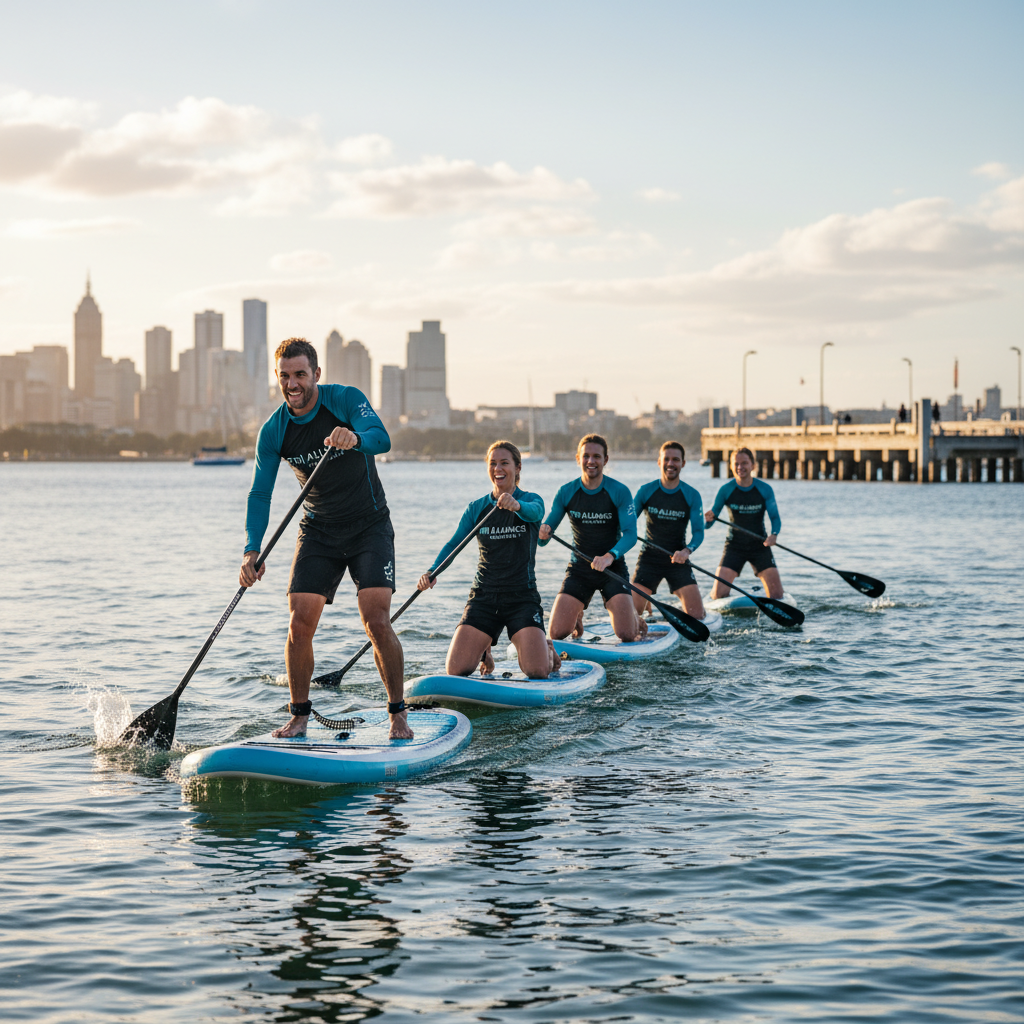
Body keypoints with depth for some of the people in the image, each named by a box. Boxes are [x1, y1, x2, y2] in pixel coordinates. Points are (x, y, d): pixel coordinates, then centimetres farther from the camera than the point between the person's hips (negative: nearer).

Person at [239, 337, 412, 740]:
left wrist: (355, 438, -56)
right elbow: (260, 494, -8)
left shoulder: (346, 400, -15)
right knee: (300, 623, -8)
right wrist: (252, 551, -22)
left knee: (377, 621, -16)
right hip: (319, 532, 3)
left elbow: (381, 438, -32)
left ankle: (398, 714, -1)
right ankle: (299, 716, 9)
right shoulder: (273, 431, -6)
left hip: (369, 526, -3)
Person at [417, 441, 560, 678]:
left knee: (537, 671, -19)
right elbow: (453, 544, -2)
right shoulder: (477, 508, 9)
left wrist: (516, 505, -49)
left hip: (523, 596, -2)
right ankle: (483, 650, 25)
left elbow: (533, 512, -24)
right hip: (484, 596, 2)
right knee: (456, 670, -11)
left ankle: (546, 650, 20)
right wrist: (432, 572, -22)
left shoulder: (531, 500, 1)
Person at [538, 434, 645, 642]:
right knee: (557, 632, -11)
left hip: (613, 568, -2)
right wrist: (543, 533, -27)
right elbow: (542, 539, -2)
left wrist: (609, 556, -35)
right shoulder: (566, 492, -3)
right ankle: (576, 616, 25)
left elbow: (630, 534, -17)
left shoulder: (619, 492, -9)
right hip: (579, 569, 2)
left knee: (627, 635, -16)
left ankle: (635, 618, 23)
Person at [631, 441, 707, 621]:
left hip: (677, 560, 0)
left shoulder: (691, 495, -3)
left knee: (697, 614, -12)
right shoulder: (646, 491, -2)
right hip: (649, 558, 0)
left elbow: (698, 532, -6)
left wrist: (687, 551, -27)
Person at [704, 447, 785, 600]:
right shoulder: (725, 490, -6)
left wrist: (774, 534, -27)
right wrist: (708, 518, -29)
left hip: (760, 546, 1)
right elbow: (707, 523, -4)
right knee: (719, 594, -13)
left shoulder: (765, 489, -4)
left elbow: (775, 518, -5)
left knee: (777, 594, -11)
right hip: (734, 547, -1)